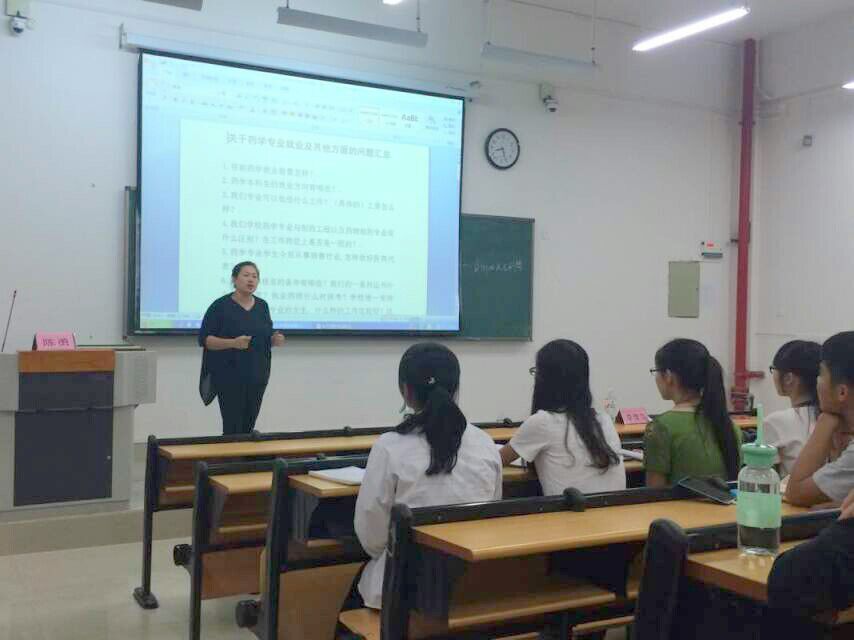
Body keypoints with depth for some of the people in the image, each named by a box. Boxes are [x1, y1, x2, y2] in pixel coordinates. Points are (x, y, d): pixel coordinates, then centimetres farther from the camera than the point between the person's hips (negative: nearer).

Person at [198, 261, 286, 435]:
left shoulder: (262, 306, 8)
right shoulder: (220, 306, -7)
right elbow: (204, 339, -9)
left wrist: (275, 340, -7)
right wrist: (233, 343, -23)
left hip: (256, 376, 5)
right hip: (230, 376, -5)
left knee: (248, 428, 7)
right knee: (233, 428, -7)